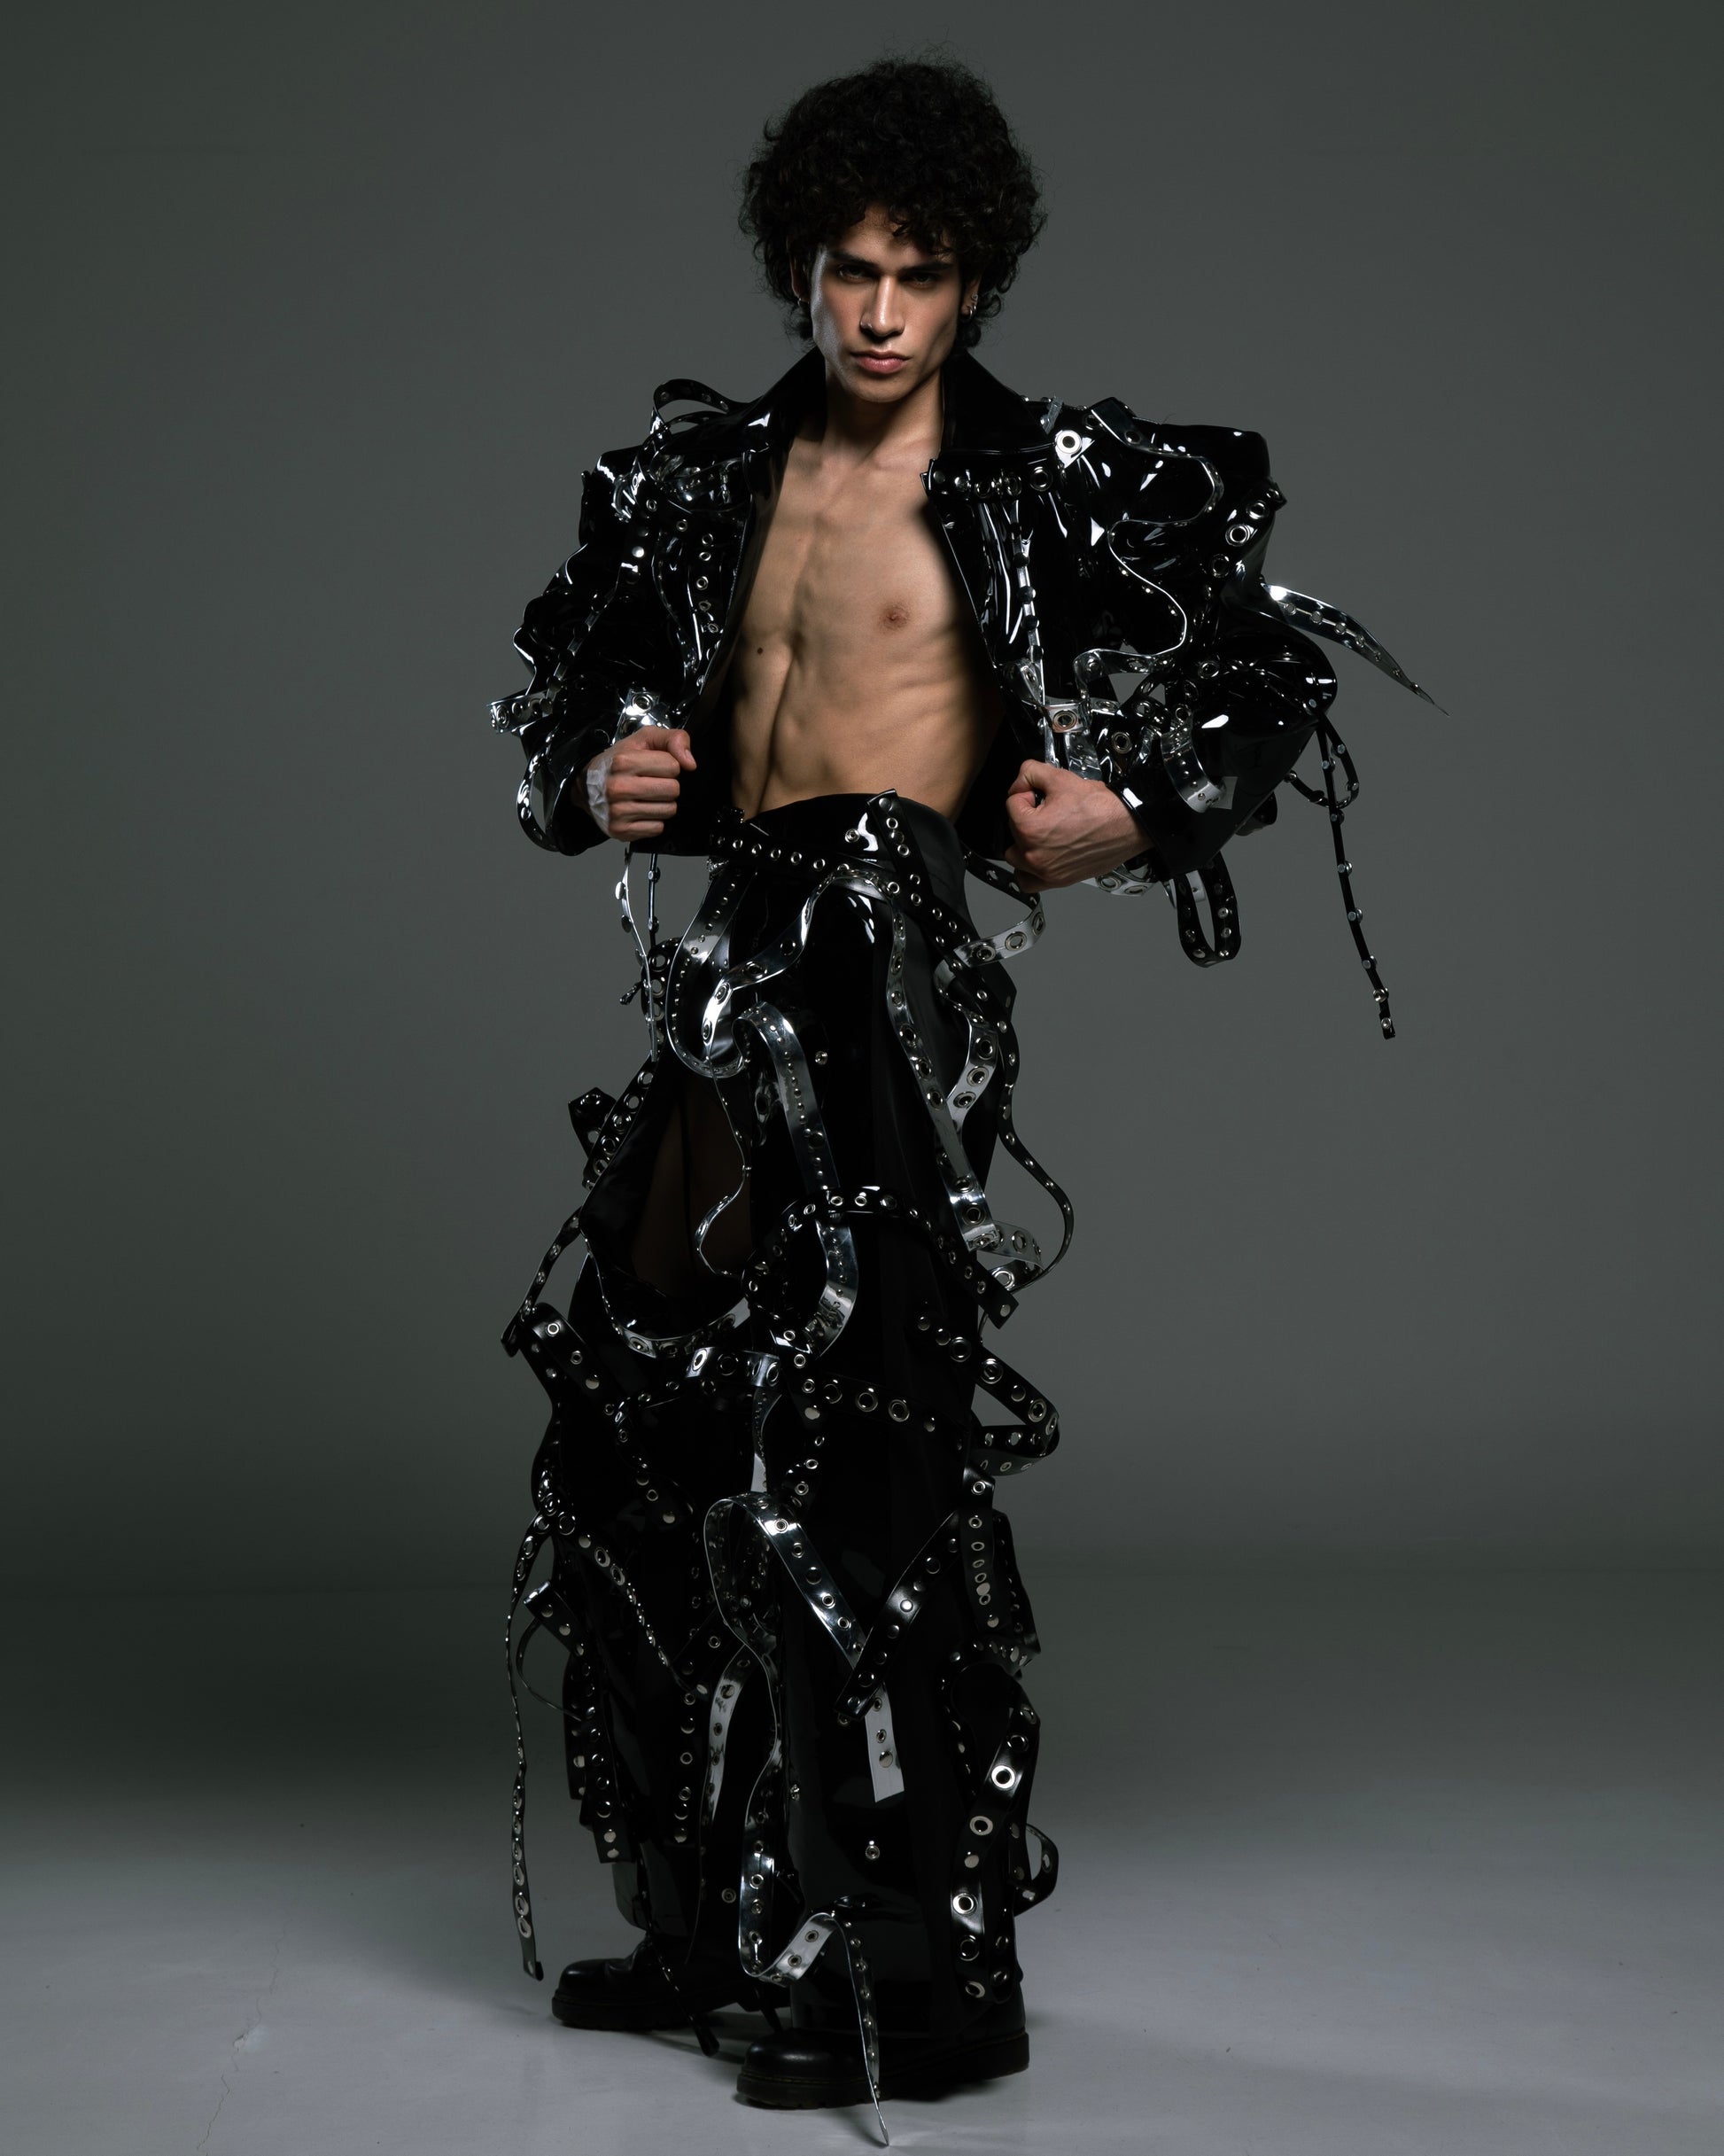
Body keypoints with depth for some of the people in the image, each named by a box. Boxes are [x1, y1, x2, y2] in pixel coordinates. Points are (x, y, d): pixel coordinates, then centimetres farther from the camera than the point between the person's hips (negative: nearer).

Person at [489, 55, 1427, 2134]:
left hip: (897, 969, -7)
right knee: (634, 1434, 8)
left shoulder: (1044, 485, 0)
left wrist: (1137, 813, -13)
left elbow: (1268, 668, 3)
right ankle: (717, 1920, 22)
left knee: (841, 1458, -11)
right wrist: (598, 781, 2)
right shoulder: (711, 476, 15)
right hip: (738, 959, 7)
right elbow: (569, 685, 24)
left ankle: (924, 1978, -3)